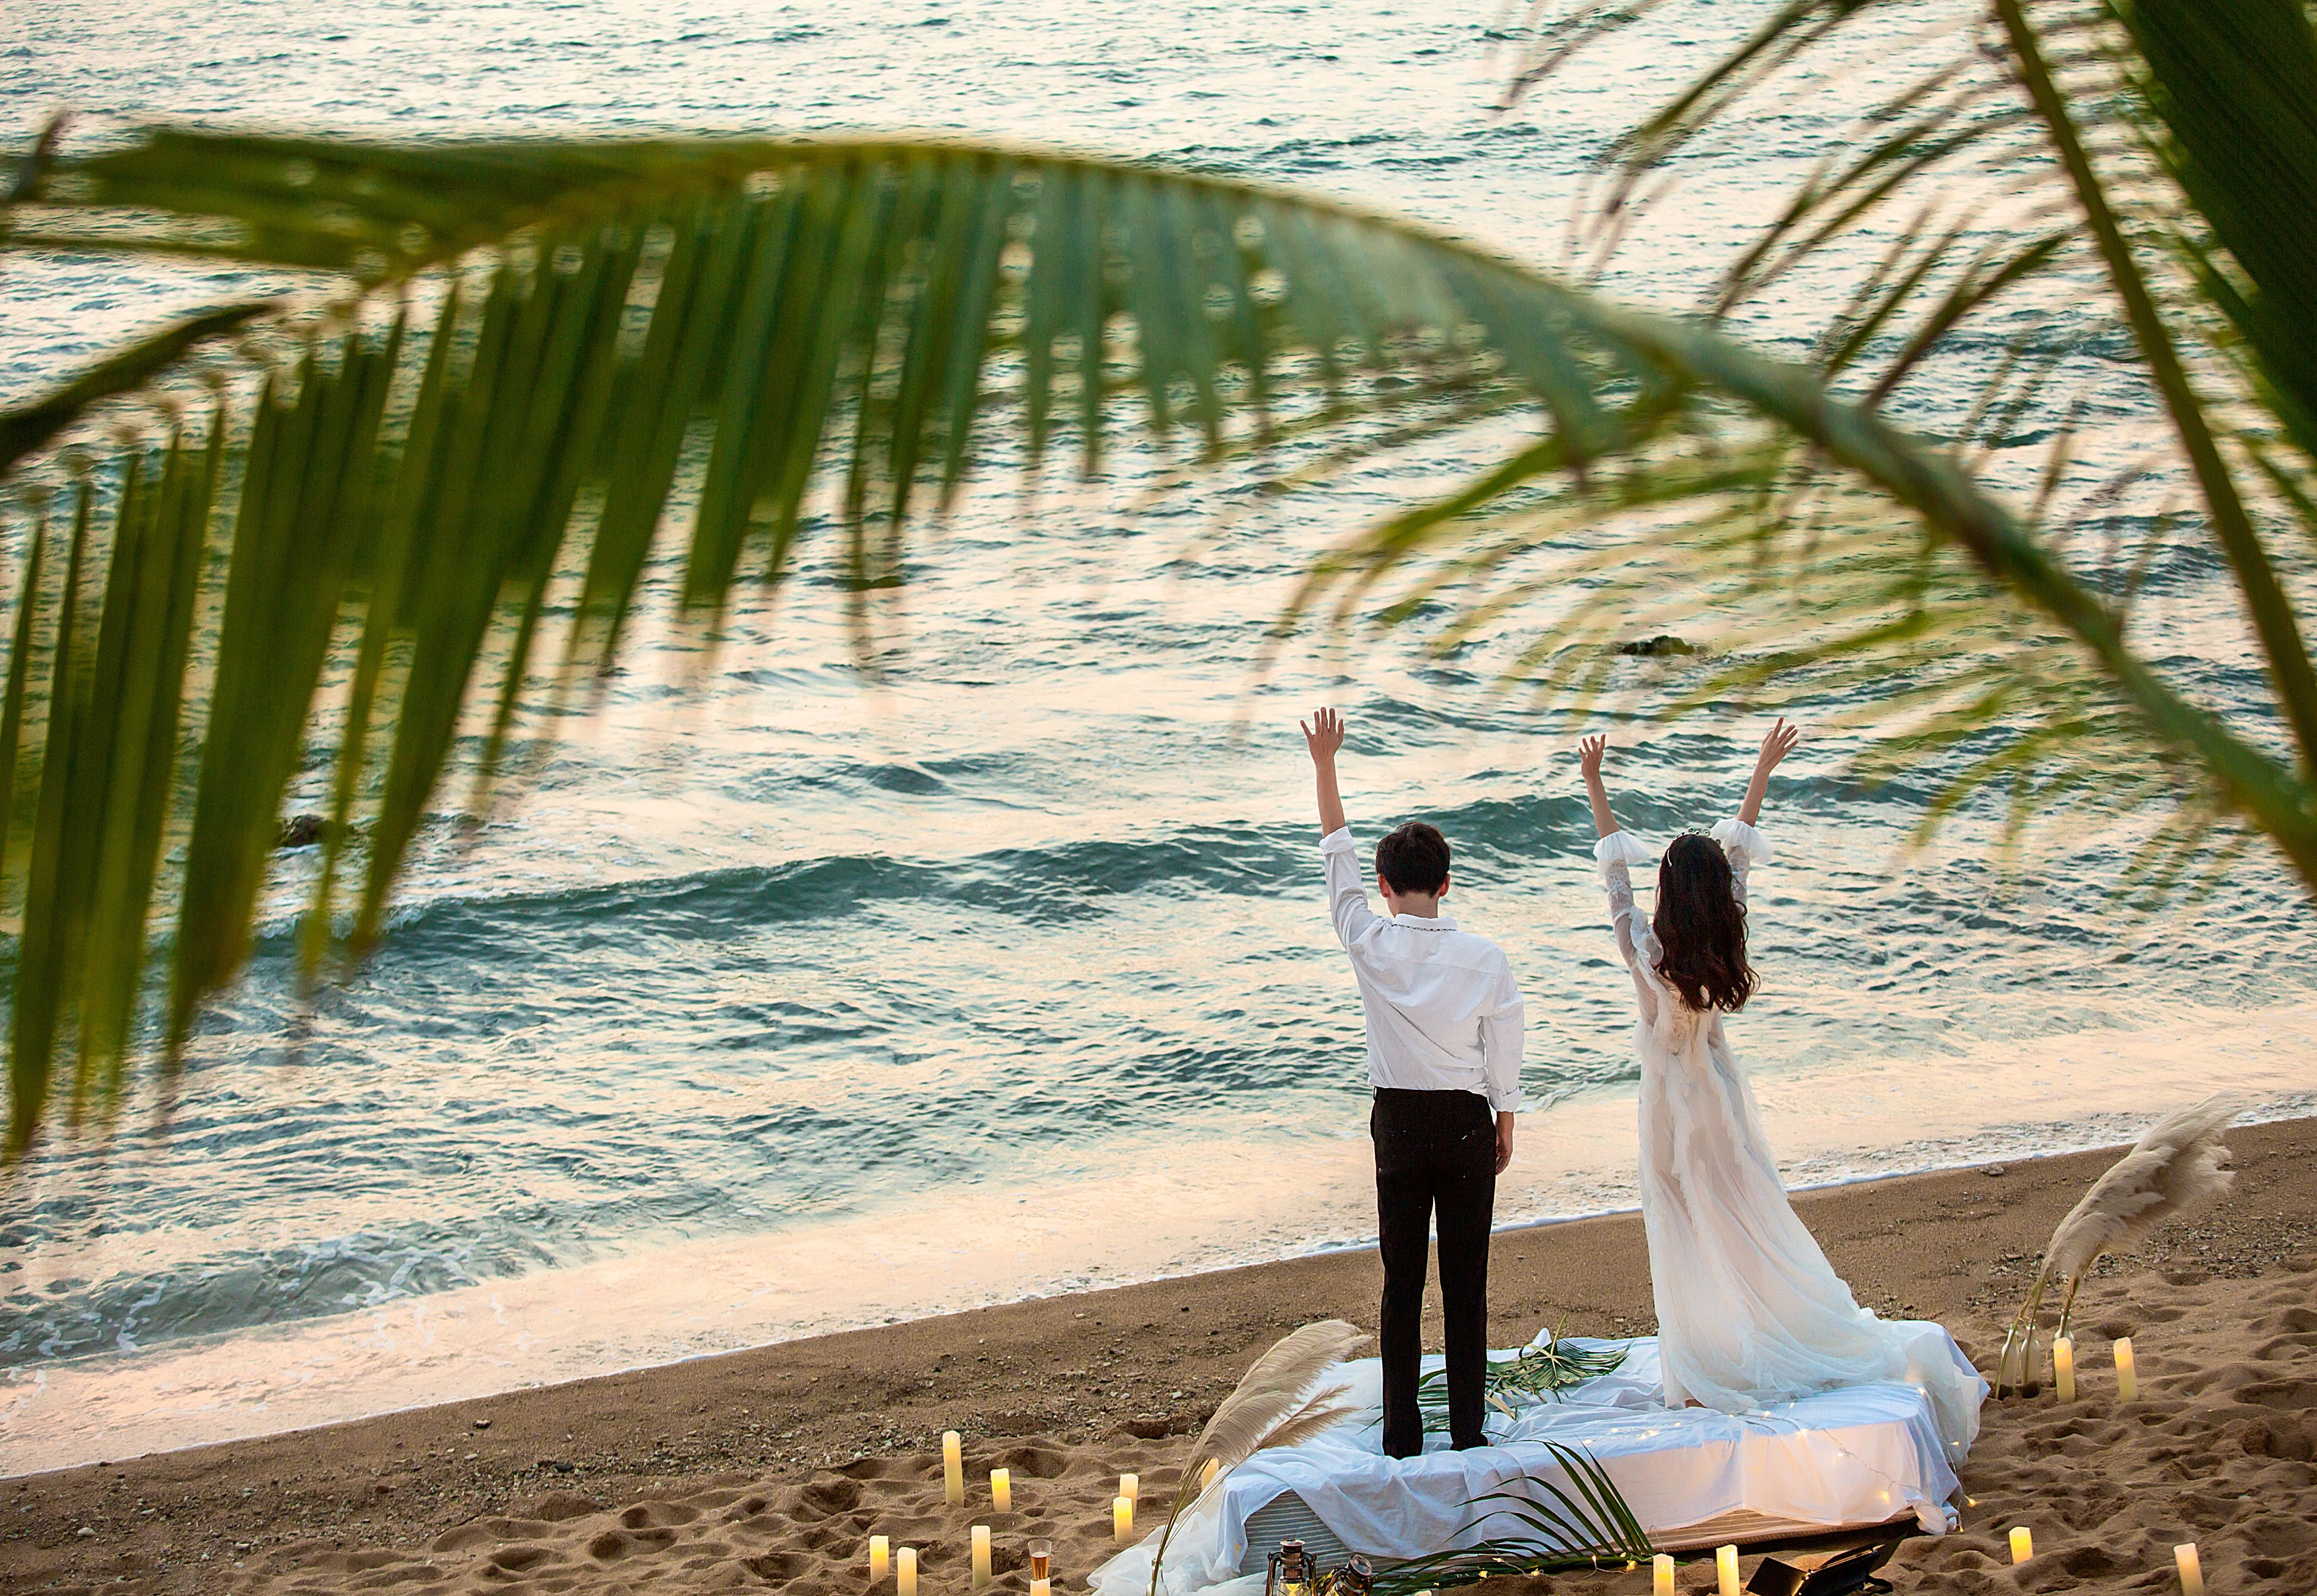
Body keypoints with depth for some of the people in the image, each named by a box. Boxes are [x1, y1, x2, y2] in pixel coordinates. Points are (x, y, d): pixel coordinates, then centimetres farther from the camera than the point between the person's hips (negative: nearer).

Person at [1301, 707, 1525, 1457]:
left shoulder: (1371, 946, -9)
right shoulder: (1485, 959, -10)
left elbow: (1337, 859, 1)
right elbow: (1504, 1057, -3)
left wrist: (1325, 766, 6)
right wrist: (1505, 1128, 12)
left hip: (1398, 1122, 1)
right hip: (1465, 1122, -1)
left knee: (1402, 1283, 8)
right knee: (1466, 1282, 5)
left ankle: (1402, 1432, 12)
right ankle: (1468, 1430, 8)